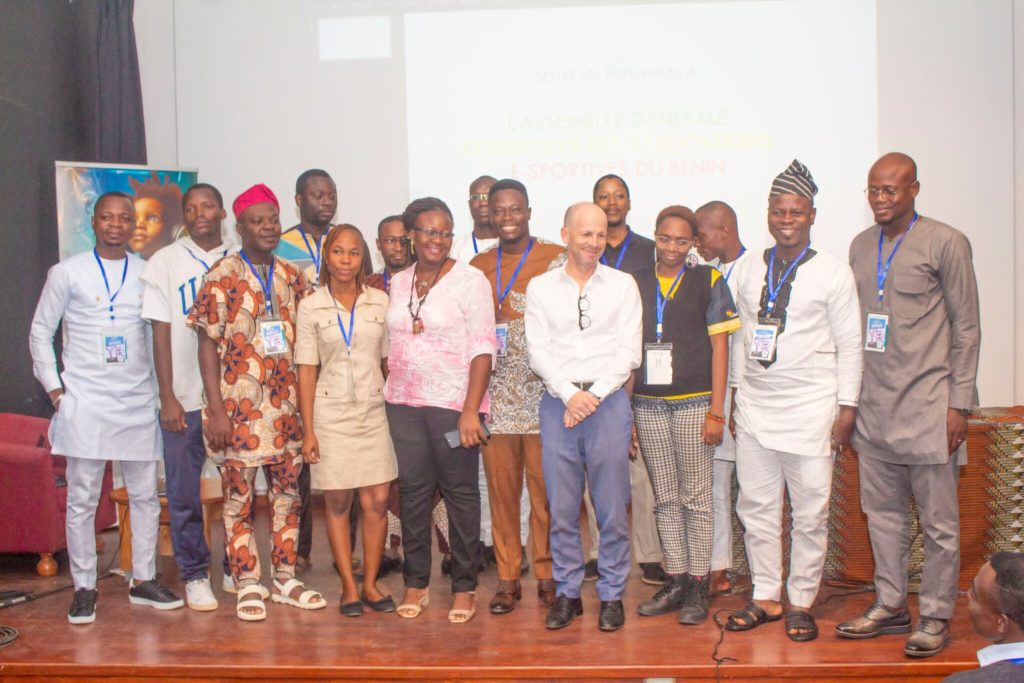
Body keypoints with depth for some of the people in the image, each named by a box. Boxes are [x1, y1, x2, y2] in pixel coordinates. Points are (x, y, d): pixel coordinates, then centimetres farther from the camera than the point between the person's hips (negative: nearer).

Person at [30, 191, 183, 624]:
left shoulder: (148, 274, 6)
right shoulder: (67, 273, 2)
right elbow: (40, 332, 7)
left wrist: (163, 386, 3)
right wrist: (54, 387, 0)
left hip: (139, 401, 2)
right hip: (84, 403, -2)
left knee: (145, 495, 7)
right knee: (82, 499, 2)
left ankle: (143, 580, 20)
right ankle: (84, 588, 14)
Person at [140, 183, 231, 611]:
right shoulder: (165, 262, 3)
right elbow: (161, 334, 0)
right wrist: (168, 398, -6)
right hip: (185, 398, -1)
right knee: (184, 492, 4)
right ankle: (195, 575, 18)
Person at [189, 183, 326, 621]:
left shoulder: (292, 278, 9)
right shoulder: (222, 277, -5)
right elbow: (208, 345, -6)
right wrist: (216, 409, -12)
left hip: (285, 406, 5)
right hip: (238, 407, -4)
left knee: (288, 494, 10)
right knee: (239, 498, 3)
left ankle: (285, 578, 22)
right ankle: (248, 585, 15)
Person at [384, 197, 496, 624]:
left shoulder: (470, 280, -5)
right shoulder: (399, 283, 12)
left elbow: (483, 348, -10)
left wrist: (471, 410, -17)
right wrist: (391, 387, 5)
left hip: (453, 402, -4)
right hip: (404, 403, 5)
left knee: (460, 492, 1)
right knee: (413, 489, 8)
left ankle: (464, 586, 13)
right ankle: (415, 583, 19)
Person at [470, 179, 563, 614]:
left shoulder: (558, 259, 1)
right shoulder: (477, 267, 13)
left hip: (543, 394, -3)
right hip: (495, 396, 3)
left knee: (546, 489, 2)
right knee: (501, 490, 7)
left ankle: (547, 573, 17)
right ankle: (508, 578, 18)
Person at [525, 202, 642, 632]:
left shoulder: (622, 286, 6)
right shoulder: (541, 287, 8)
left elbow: (629, 352, 0)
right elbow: (538, 351, 2)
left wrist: (593, 395, -9)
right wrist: (570, 394, -10)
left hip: (608, 400, -1)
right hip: (557, 402, 1)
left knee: (612, 507, 2)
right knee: (561, 507, 5)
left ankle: (612, 595, 15)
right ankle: (567, 593, 19)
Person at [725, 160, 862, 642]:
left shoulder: (833, 272, -2)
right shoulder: (747, 271, 9)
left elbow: (849, 344, -2)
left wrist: (846, 408, -6)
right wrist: (736, 396, 11)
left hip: (811, 407, -4)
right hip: (755, 405, 4)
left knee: (810, 510, 2)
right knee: (756, 506, 8)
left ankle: (801, 602, 17)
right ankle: (765, 597, 21)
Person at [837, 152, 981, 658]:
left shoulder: (945, 243, -3)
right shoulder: (860, 246, 13)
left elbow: (966, 328, -3)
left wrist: (959, 404, -8)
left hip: (927, 406, -5)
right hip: (874, 407, 5)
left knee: (937, 521, 2)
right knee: (882, 513, 12)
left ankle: (935, 617, 14)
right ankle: (890, 606, 24)